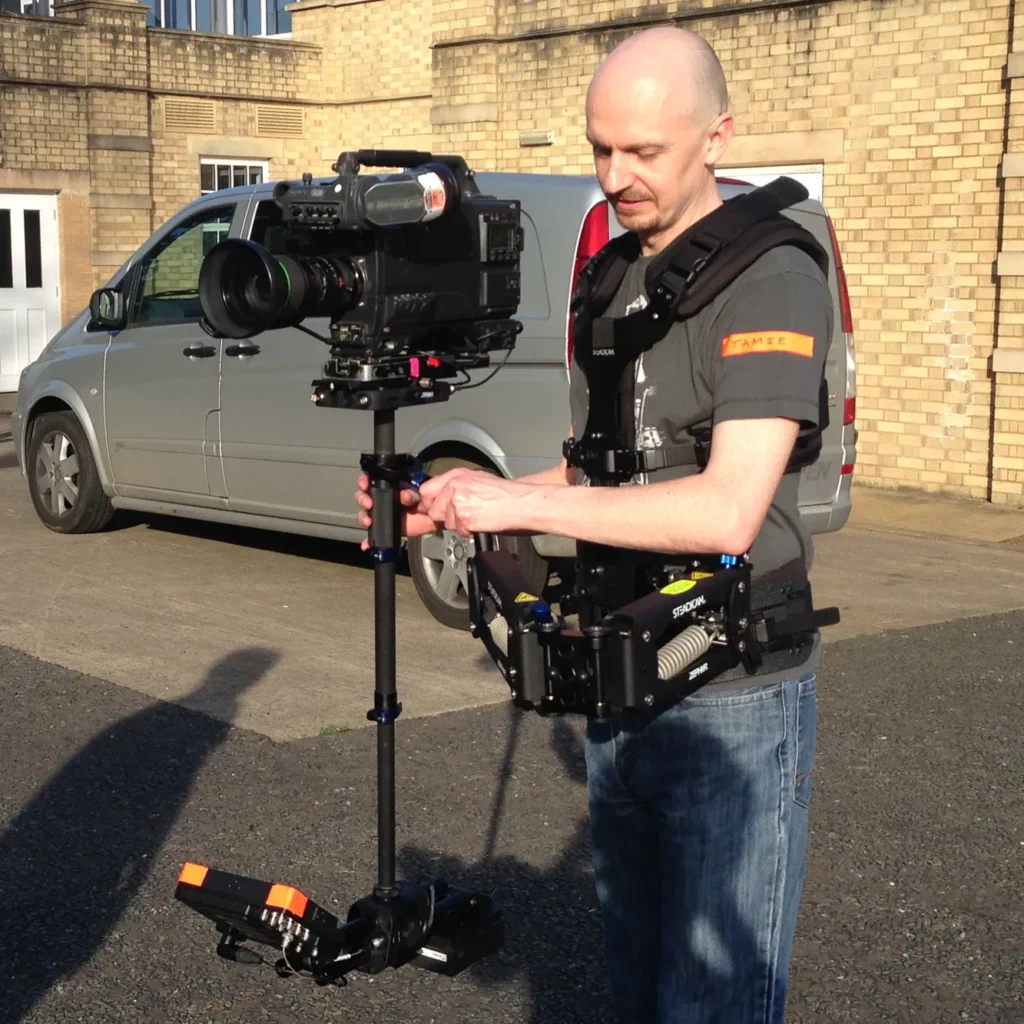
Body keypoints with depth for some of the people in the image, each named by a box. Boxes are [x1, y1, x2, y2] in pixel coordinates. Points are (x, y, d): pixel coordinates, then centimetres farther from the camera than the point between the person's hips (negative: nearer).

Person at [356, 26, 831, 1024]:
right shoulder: (612, 278, 12)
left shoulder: (769, 278, -15)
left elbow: (727, 509, -25)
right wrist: (462, 500, 0)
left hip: (731, 707, -8)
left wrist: (521, 502, -21)